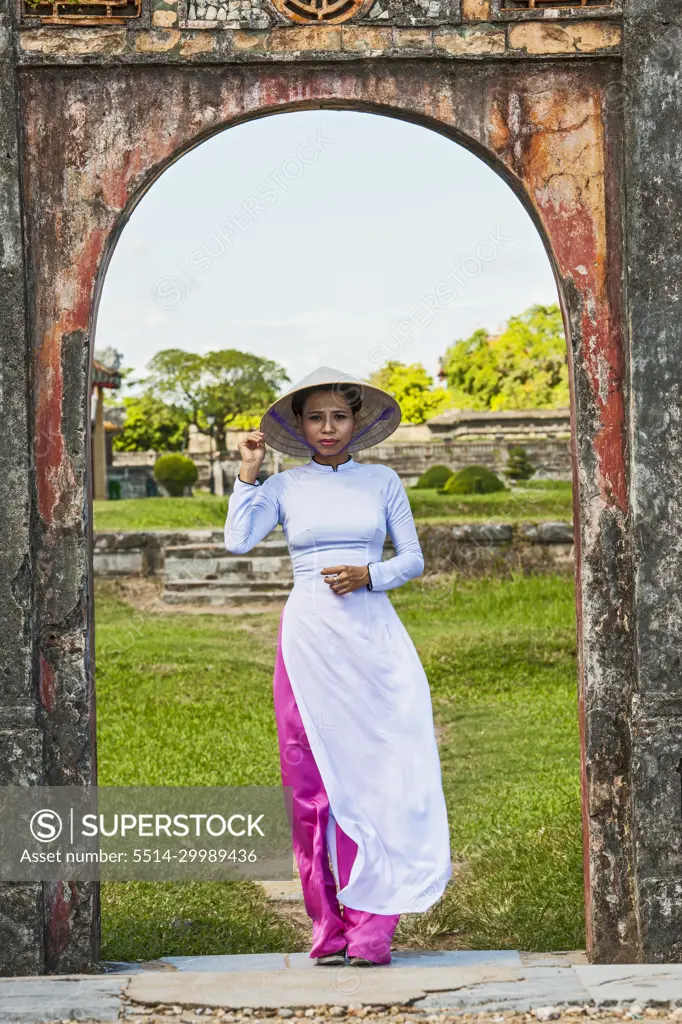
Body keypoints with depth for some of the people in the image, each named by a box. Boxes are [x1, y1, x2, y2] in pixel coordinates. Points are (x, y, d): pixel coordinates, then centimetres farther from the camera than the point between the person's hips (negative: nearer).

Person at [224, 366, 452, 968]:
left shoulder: (382, 482, 10)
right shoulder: (284, 488, 9)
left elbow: (413, 559, 9)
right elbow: (237, 540, -7)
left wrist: (368, 574, -8)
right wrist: (249, 472, -2)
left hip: (372, 637, 0)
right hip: (308, 639, 0)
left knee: (374, 774, -5)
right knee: (312, 784, 0)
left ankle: (371, 927, -2)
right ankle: (327, 927, 7)